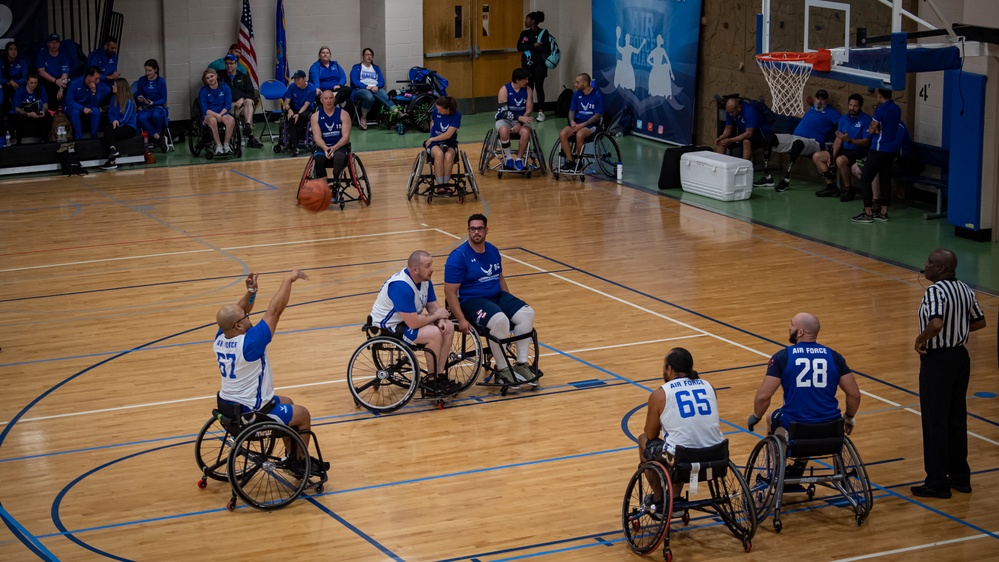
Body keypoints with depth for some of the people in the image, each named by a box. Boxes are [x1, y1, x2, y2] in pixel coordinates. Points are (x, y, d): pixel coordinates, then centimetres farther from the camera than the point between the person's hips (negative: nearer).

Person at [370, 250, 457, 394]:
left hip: (410, 319, 9)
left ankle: (440, 376, 0)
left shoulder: (425, 280, -2)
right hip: (388, 327, -9)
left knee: (448, 328, -5)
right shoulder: (402, 286, -31)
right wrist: (436, 316, -17)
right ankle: (432, 382, -12)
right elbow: (413, 323, -32)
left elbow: (433, 306, 6)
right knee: (434, 333, -26)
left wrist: (441, 320, -17)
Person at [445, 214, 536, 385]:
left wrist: (510, 304, 16)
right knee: (500, 320, -34)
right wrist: (461, 320, -20)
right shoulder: (459, 256, -12)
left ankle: (521, 364, -8)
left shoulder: (493, 251, 10)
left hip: (497, 296, 7)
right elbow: (450, 291, -13)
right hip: (472, 300, -7)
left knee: (527, 313, -15)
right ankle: (502, 370, -18)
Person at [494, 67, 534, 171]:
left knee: (526, 132, -33)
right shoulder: (504, 90, -11)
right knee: (504, 131, -38)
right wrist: (519, 118, -31)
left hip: (521, 119, 2)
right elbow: (504, 112, -17)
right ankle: (508, 159, -18)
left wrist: (519, 124, -19)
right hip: (505, 119, -2)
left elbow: (528, 110, -3)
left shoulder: (527, 90, 0)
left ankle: (519, 160, -16)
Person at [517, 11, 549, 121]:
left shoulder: (544, 33, -3)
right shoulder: (524, 33, 10)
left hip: (539, 64, -4)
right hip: (527, 64, 4)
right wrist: (533, 46, -14)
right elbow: (519, 47, -2)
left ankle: (541, 112, -3)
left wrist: (528, 48, -9)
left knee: (539, 87, -5)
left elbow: (546, 49, -13)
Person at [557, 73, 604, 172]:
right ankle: (569, 161, -18)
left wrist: (582, 125, -17)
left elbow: (598, 115, -9)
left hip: (591, 124, -5)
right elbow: (572, 110, 15)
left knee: (579, 134, -36)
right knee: (562, 134, -24)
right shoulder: (576, 94, 11)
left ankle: (578, 161, -17)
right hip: (577, 123, 5)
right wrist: (572, 121, -8)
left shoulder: (598, 96, -6)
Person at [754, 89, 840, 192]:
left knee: (797, 142, -44)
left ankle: (786, 179, -41)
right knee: (768, 138, -11)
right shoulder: (812, 108, 27)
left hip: (812, 142, -7)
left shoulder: (831, 112, 5)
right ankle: (767, 177, -19)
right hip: (794, 137, 7)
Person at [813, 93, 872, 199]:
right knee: (817, 156, -2)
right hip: (844, 150, 8)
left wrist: (849, 140, -29)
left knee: (840, 160, -37)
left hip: (859, 151, -8)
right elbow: (838, 140, 8)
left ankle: (848, 189, -19)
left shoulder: (866, 120, -10)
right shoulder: (843, 119, 11)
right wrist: (832, 156, -5)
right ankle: (831, 185, 0)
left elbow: (866, 142, -16)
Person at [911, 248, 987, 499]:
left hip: (937, 361, -8)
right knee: (957, 420, 16)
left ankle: (937, 483, 4)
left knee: (935, 422, 0)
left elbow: (936, 323, -35)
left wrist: (921, 339, -19)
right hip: (960, 356, 8)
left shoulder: (936, 291, -21)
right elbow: (979, 322, 16)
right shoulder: (966, 290, 6)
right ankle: (960, 476, 23)